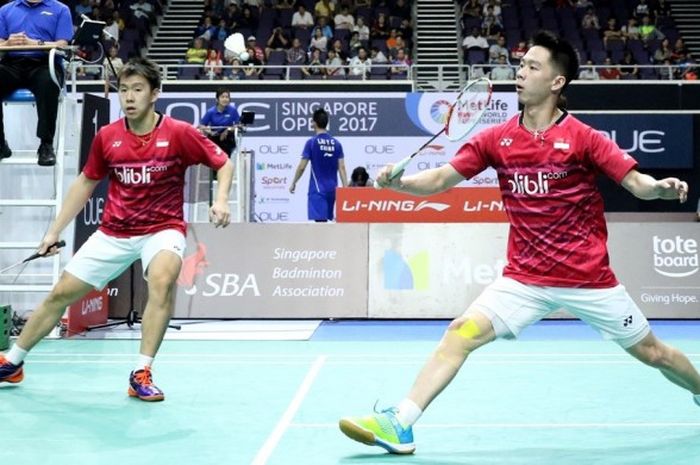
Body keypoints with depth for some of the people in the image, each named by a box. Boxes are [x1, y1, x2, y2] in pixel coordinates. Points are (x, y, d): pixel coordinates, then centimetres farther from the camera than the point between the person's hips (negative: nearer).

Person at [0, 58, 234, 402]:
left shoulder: (179, 133, -12)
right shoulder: (106, 137, -3)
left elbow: (224, 164, -2)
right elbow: (85, 183, 11)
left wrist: (220, 200, -21)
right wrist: (55, 231, 11)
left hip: (163, 228, -3)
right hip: (113, 232, 3)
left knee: (163, 280, -35)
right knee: (61, 293, 5)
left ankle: (141, 374, -23)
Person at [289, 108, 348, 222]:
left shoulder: (311, 142, -7)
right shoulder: (336, 143, 5)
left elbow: (302, 167, -7)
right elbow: (342, 168, 2)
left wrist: (293, 183, 5)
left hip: (318, 189, -5)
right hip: (332, 189, 5)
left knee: (320, 220, -10)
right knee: (328, 219, 16)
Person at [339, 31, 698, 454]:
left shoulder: (582, 137, -8)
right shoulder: (496, 139, 0)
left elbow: (637, 183, -9)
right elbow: (438, 180, 0)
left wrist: (662, 187, -32)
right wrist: (397, 181, -18)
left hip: (589, 277, -2)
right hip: (524, 278, 2)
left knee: (650, 352, 11)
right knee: (461, 333, -14)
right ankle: (399, 425, -13)